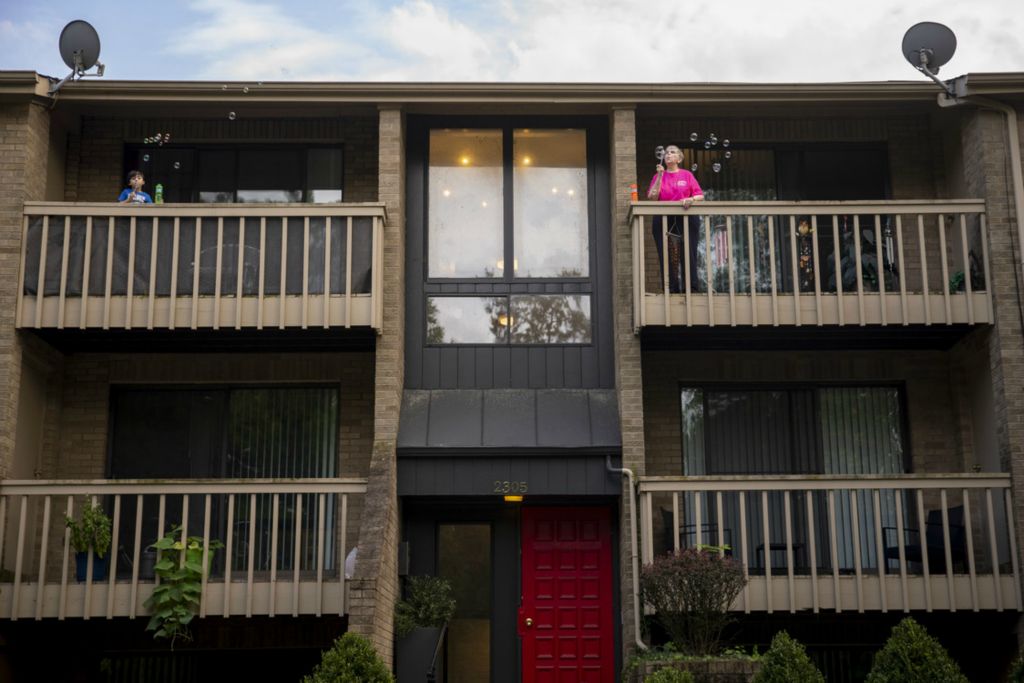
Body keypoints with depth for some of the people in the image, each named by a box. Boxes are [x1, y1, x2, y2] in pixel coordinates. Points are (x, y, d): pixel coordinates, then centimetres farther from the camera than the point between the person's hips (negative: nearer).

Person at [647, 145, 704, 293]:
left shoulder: (687, 175, 12)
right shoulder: (658, 176, 14)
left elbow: (700, 195, 6)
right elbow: (652, 197, 0)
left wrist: (691, 199, -15)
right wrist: (660, 176, -4)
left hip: (686, 219, -1)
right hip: (663, 220, 1)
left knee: (688, 253, -6)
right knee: (667, 256, -5)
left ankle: (691, 286, -3)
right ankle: (671, 288, -2)